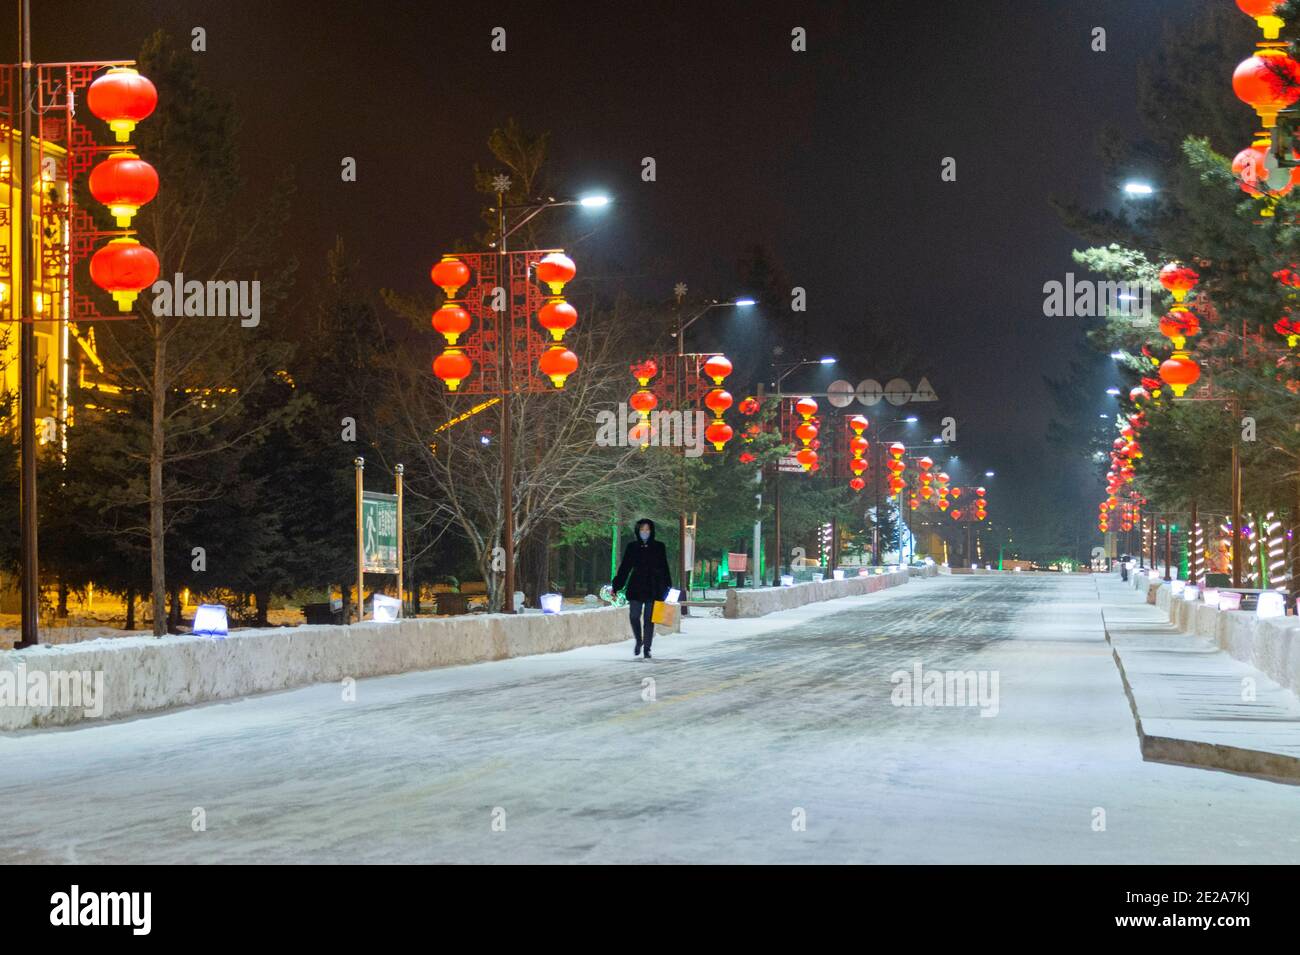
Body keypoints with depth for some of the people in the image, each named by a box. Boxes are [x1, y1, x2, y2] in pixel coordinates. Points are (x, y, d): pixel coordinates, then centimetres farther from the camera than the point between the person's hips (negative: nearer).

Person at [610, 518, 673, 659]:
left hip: (653, 588, 0)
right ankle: (639, 641, 16)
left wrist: (668, 588, 0)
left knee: (649, 619, -1)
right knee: (634, 616, -9)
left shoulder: (659, 547, 5)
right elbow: (624, 568, 6)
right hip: (636, 586, 0)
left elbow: (664, 569, 7)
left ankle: (647, 648, 8)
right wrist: (615, 587, 0)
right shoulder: (632, 547, 6)